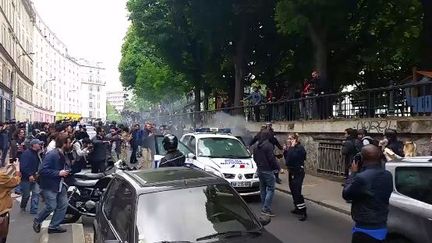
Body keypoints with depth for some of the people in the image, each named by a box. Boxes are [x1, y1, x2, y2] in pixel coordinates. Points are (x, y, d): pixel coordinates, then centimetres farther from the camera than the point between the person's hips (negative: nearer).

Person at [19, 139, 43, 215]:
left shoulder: (36, 154, 9)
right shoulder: (26, 153, -16)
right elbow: (23, 166, -22)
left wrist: (37, 173, -1)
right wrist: (29, 175, -23)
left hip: (34, 177, 7)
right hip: (26, 177, -7)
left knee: (36, 193, 1)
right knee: (26, 195, 6)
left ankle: (34, 210, 7)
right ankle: (22, 208, 32)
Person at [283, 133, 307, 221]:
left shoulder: (300, 148, -16)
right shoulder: (291, 148, 10)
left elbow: (292, 157, -28)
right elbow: (287, 159, 11)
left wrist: (292, 147, -22)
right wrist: (285, 150, -1)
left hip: (298, 173, -9)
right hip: (291, 172, 9)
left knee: (297, 192, -12)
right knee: (293, 191, 14)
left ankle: (304, 213, -8)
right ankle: (297, 208, 26)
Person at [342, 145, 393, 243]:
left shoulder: (361, 178, -25)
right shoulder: (388, 176, 0)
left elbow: (346, 194, -10)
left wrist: (353, 173, -3)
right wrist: (358, 173, 7)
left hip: (365, 230, -7)